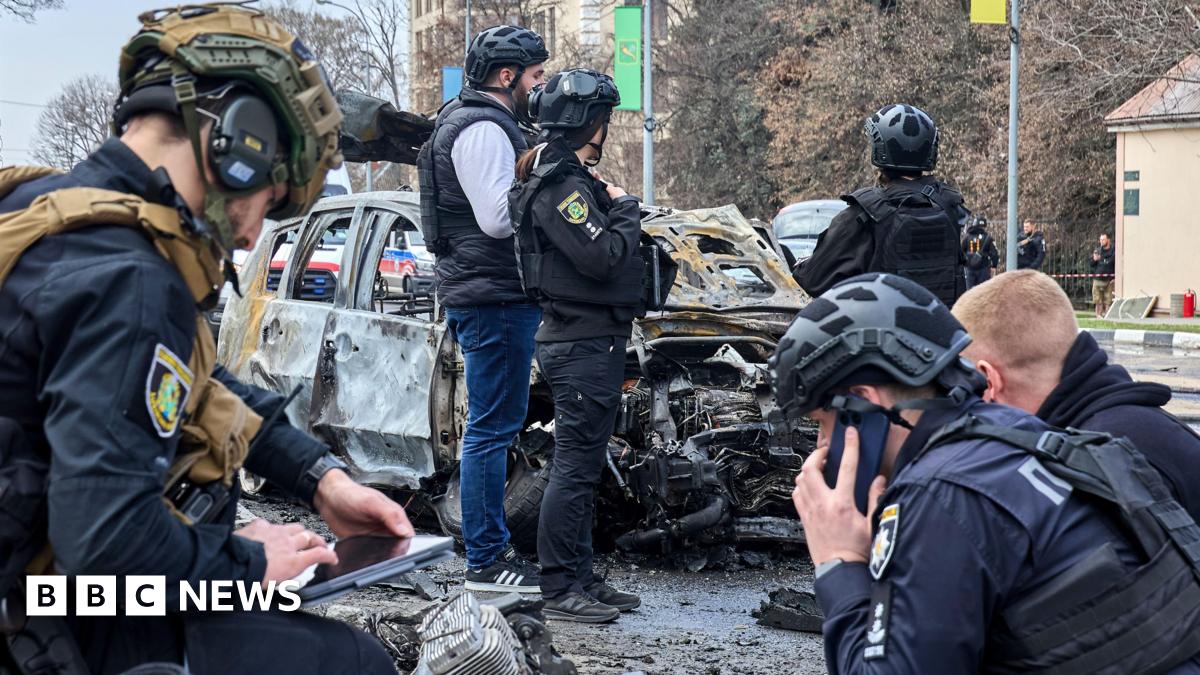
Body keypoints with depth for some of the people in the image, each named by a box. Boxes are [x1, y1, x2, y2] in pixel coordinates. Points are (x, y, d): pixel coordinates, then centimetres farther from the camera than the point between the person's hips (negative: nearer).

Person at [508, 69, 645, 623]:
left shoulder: (569, 178, 17)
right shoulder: (559, 184, -16)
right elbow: (602, 256, -24)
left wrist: (613, 207, 6)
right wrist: (625, 209, -9)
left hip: (587, 342, 11)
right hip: (583, 345, -11)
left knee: (580, 468, 15)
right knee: (574, 469, -6)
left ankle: (580, 579, 24)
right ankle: (560, 590, 0)